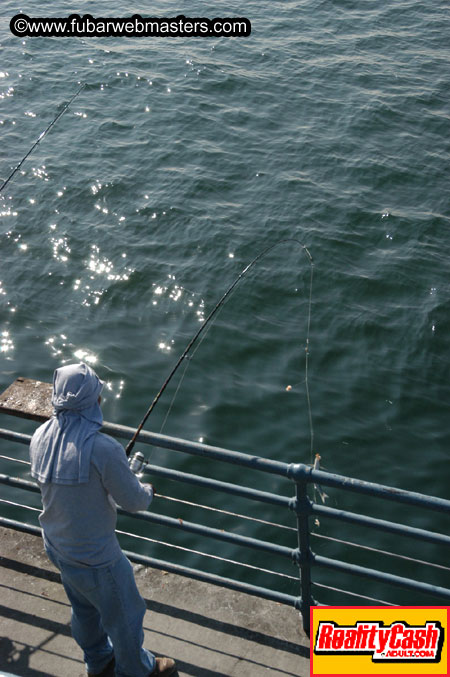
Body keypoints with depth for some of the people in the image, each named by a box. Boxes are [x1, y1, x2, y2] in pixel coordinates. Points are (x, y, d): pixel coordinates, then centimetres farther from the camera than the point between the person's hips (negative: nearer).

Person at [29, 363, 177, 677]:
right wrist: (148, 491, 3)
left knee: (84, 609, 30)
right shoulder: (102, 448, -33)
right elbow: (133, 501, -21)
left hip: (56, 545, 7)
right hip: (95, 556, -7)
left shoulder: (40, 437, -11)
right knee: (124, 616, 19)